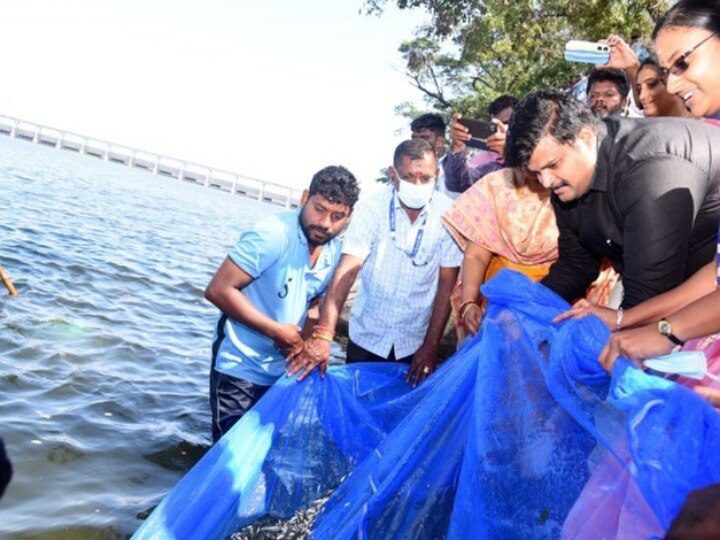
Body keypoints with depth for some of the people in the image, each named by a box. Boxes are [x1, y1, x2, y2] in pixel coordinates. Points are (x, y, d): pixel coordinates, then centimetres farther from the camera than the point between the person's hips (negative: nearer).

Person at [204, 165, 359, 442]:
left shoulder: (335, 253, -1)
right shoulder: (272, 234, -22)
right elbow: (218, 290, -23)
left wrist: (303, 342, -6)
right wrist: (276, 331, -22)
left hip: (282, 371, 7)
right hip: (239, 369, -6)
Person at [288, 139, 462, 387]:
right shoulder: (371, 208, -14)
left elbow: (447, 284, -7)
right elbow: (347, 271, -21)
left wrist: (431, 345, -9)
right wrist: (322, 335, -31)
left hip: (415, 341, 0)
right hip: (366, 337, 0)